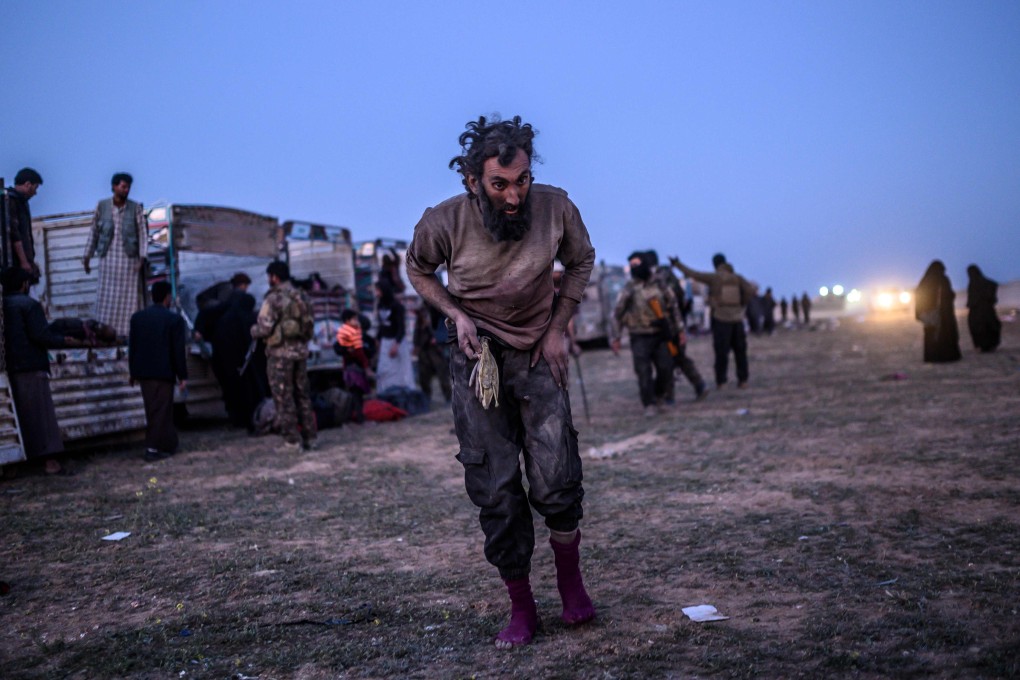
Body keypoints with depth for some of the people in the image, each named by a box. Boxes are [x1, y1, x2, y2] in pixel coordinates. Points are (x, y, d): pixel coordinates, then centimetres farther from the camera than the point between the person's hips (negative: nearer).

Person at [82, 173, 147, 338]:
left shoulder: (135, 208, 1)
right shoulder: (102, 206, 3)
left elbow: (143, 233, 0)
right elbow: (94, 232, 8)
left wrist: (142, 257, -9)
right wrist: (87, 256, 8)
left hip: (129, 259, -1)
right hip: (108, 258, 1)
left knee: (128, 297, 0)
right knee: (106, 297, 2)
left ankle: (129, 332, 4)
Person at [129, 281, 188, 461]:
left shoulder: (137, 317, 6)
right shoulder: (174, 319, -9)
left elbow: (132, 346, 8)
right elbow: (179, 350, -10)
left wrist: (134, 372, 15)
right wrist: (182, 376, -5)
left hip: (143, 371, 5)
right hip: (163, 372, -5)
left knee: (153, 410, 12)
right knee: (161, 411, 1)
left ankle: (167, 444, 18)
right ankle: (153, 448, 2)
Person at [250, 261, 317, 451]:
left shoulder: (274, 299, -12)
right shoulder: (302, 297, 10)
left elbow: (264, 328, -15)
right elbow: (310, 327, 13)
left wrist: (253, 330, 5)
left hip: (280, 353, -7)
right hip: (301, 351, 7)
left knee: (284, 398, 0)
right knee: (302, 395, 13)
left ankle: (292, 440, 2)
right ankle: (309, 437, 17)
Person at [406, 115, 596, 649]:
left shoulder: (556, 208, -15)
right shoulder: (443, 222, -17)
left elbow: (581, 261, 6)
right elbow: (418, 270, 6)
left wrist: (557, 329, -3)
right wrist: (458, 315, -11)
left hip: (538, 357, 0)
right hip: (478, 361, 0)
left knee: (556, 481, -8)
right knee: (495, 491, 1)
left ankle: (571, 582, 20)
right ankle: (521, 609, 17)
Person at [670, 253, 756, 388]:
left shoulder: (713, 277, -5)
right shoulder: (737, 278, 4)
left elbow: (693, 274, -3)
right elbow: (750, 290, -6)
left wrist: (677, 264, 6)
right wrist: (742, 304, 7)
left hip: (720, 318, -3)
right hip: (737, 318, 3)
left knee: (721, 351, 2)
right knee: (740, 350, 10)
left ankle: (721, 381, 1)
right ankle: (743, 379, 11)